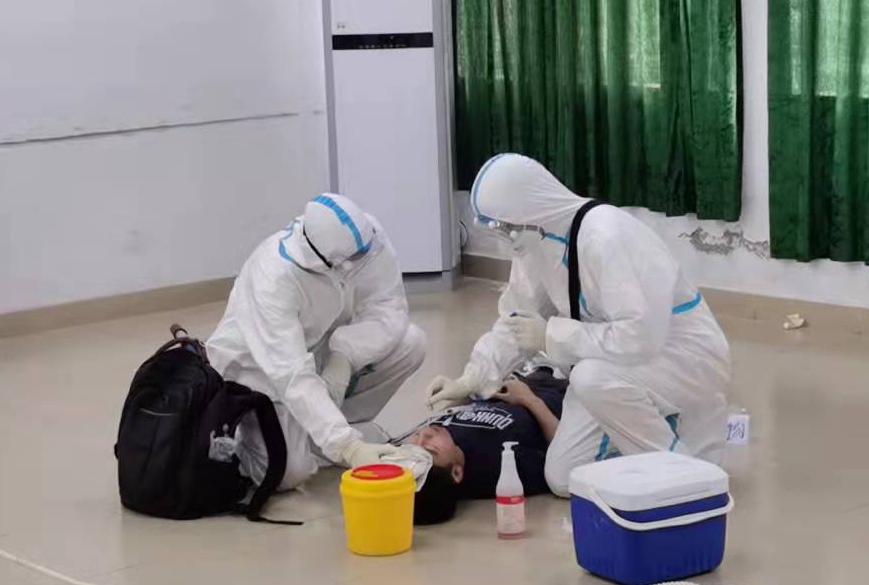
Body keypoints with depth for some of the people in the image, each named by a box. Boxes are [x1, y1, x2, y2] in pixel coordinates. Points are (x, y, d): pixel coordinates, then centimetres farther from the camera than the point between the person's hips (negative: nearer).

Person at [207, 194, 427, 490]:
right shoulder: (273, 278, -37)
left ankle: (340, 424, 0)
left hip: (322, 351, 5)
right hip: (259, 367, -5)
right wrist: (348, 447, -49)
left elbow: (388, 310, -18)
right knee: (288, 471, -25)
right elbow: (293, 377, -42)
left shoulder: (368, 237, -24)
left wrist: (344, 359, -36)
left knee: (410, 342, -19)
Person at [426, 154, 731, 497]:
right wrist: (470, 381, -4)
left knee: (593, 376, -36)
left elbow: (639, 336, -37)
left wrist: (553, 336, -26)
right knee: (564, 479, 0)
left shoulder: (606, 237, -31)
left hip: (686, 356, -8)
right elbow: (519, 318, 6)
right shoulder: (535, 237, -5)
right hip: (623, 362, 8)